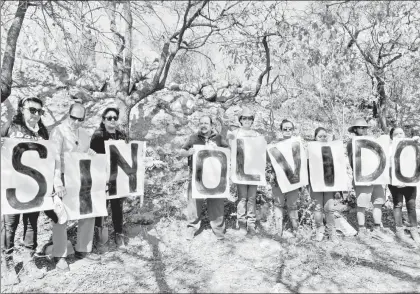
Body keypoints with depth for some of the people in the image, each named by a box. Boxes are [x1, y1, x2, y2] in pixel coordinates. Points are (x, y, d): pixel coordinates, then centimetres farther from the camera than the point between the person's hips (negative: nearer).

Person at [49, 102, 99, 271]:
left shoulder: (85, 135, 11)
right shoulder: (58, 132, -10)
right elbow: (55, 157, -22)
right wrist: (57, 182, -31)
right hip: (64, 179, -6)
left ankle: (82, 250, 26)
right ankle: (59, 256, 18)